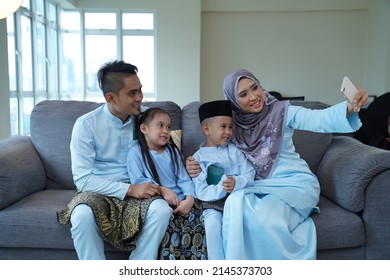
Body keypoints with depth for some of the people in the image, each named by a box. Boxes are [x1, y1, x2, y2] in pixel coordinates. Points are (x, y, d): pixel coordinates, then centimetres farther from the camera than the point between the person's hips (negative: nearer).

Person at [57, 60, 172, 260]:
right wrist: (130, 189, -23)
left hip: (137, 190, 2)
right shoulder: (86, 124, -9)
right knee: (82, 214, -34)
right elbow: (83, 179, -14)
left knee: (162, 209, -28)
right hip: (97, 192, -2)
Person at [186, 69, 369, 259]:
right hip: (259, 188, 3)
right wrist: (198, 167, -10)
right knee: (236, 203, -30)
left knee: (264, 215, -32)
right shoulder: (232, 126, 4)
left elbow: (319, 119, -19)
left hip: (295, 183, -2)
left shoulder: (281, 111, -4)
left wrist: (350, 108, -40)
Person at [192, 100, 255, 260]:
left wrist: (236, 183, -20)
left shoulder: (235, 150, 9)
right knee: (212, 223, -29)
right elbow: (200, 191, -5)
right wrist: (220, 190, -24)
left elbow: (249, 175, 1)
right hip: (213, 202, -1)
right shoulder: (199, 157, 2)